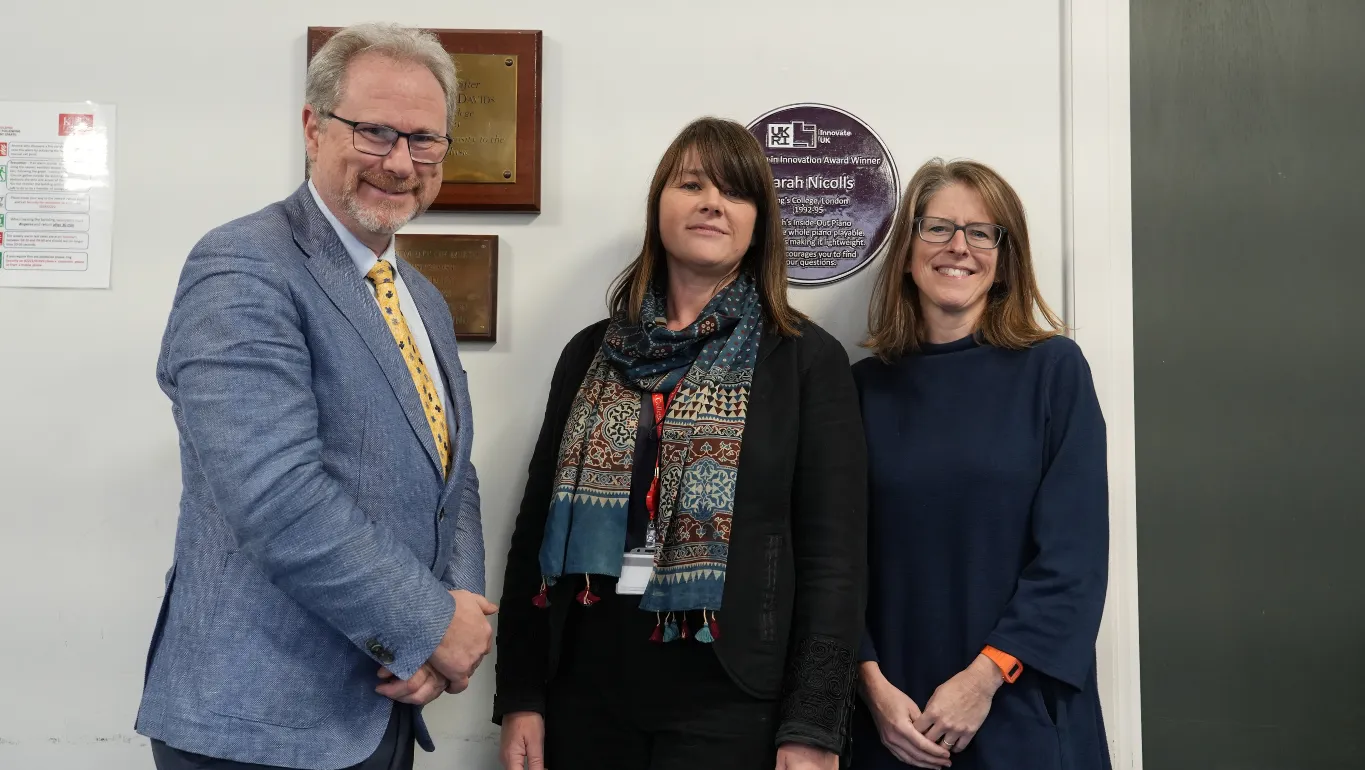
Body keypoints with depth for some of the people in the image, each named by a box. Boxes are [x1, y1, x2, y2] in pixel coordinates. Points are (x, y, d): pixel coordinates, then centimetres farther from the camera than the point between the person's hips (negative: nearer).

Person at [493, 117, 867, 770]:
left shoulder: (808, 360, -2)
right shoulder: (591, 353, 7)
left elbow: (833, 554, -5)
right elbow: (537, 526, 8)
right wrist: (519, 695, 3)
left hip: (729, 705, -3)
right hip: (586, 695, 3)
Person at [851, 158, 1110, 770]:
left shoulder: (1052, 369, -3)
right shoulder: (866, 385, 3)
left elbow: (1074, 552, -8)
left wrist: (984, 677, -14)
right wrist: (872, 682, -10)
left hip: (1022, 711, -2)